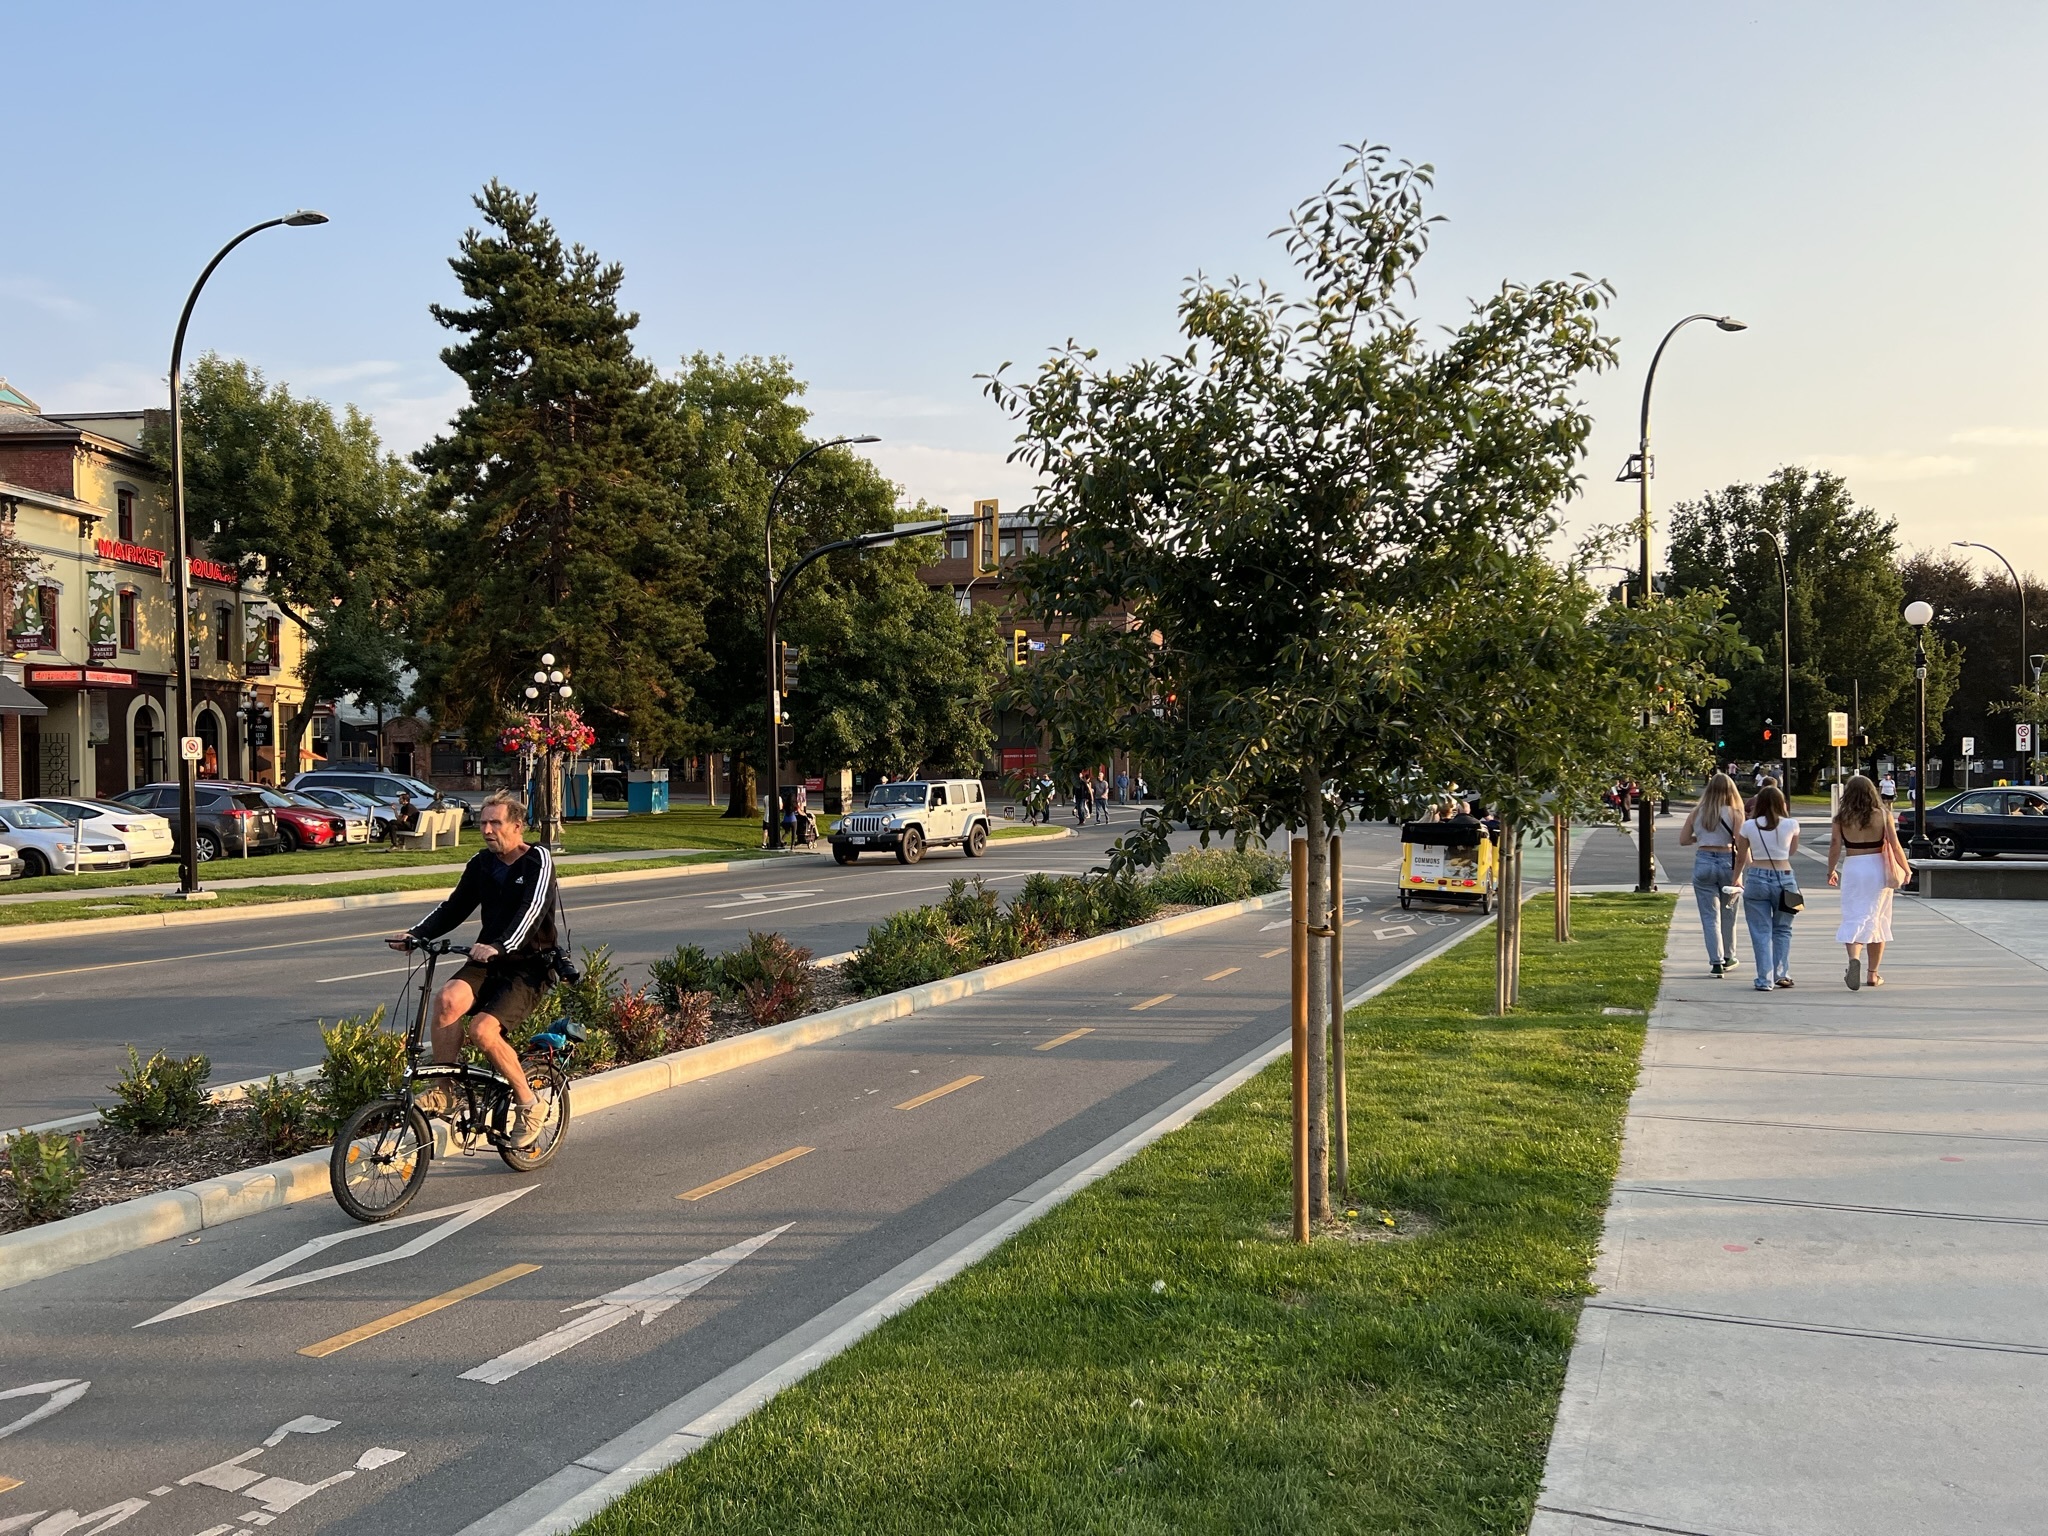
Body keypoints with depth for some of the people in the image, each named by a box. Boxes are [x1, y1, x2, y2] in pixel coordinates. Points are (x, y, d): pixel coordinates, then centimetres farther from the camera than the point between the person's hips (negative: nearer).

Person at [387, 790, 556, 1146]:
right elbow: (454, 908, 8)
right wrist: (415, 934, -10)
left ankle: (531, 1106, -6)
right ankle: (443, 1090, -13)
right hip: (488, 961, 5)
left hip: (528, 965, -5)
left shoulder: (538, 860, -10)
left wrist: (499, 946, -42)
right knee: (448, 1000, -26)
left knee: (483, 1029, -25)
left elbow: (532, 910, -25)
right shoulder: (481, 864, 9)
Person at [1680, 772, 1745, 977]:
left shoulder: (1697, 812, 3)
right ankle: (1727, 957, 30)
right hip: (1727, 862, -1)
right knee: (1728, 914, 18)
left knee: (1710, 916, 2)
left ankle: (1717, 961, -6)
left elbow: (1683, 840, 5)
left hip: (1703, 863, 1)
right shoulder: (1734, 813, -4)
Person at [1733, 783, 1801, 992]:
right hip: (1784, 878, 0)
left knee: (1761, 932, 4)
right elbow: (1791, 852, 15)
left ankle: (1765, 979, 1)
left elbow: (1741, 858, 8)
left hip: (1756, 879, 0)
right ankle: (1781, 973, 14)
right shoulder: (1791, 825, -2)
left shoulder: (1749, 826, -1)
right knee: (1782, 929, 17)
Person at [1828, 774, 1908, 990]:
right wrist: (1906, 869, 7)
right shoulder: (1882, 816, -3)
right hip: (1878, 868, 1)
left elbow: (1835, 846, -4)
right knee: (1877, 920, 11)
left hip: (1852, 869, -1)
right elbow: (1895, 846, -5)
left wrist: (1831, 871, 9)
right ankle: (1872, 974, 16)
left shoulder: (1842, 818, -3)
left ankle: (1854, 958, -27)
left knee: (1853, 918, 1)